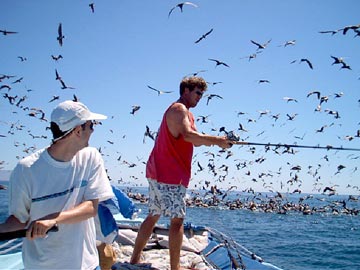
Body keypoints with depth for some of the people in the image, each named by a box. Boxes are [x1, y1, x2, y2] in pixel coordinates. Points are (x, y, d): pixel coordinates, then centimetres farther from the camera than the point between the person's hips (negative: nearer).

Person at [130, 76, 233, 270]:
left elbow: (194, 141, 19)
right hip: (169, 174, -10)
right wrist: (217, 141, -20)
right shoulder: (179, 109, -8)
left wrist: (215, 141, 1)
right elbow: (188, 135, -26)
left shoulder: (184, 113, 25)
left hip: (157, 172, 10)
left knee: (154, 215, 14)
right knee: (177, 219, -6)